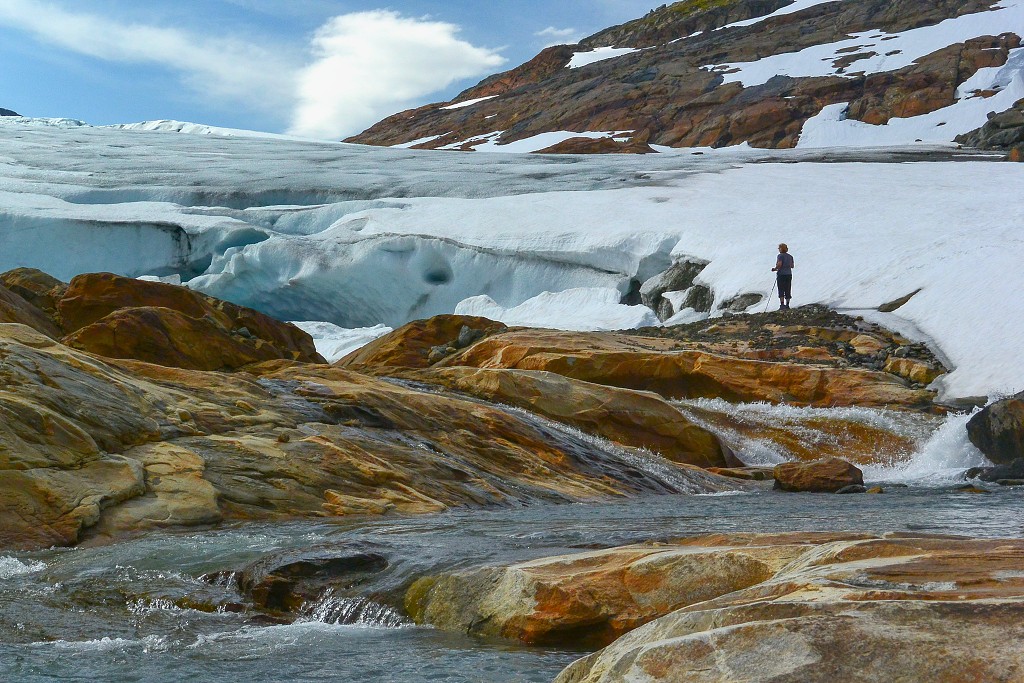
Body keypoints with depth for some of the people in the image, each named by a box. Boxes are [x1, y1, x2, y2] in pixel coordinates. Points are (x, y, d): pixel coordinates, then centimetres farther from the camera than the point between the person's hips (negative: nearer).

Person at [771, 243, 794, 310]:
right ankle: (787, 305, 8)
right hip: (789, 274, 6)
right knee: (788, 291, 9)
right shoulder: (790, 256, 10)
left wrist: (775, 269, -4)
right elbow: (792, 266, 12)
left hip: (781, 274, -6)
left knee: (781, 290, -5)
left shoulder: (780, 256, -9)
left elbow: (779, 264, -21)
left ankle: (782, 305, -14)